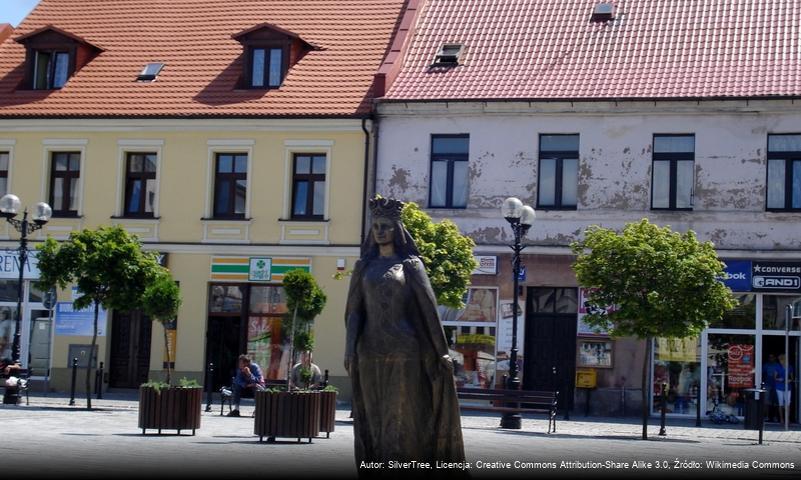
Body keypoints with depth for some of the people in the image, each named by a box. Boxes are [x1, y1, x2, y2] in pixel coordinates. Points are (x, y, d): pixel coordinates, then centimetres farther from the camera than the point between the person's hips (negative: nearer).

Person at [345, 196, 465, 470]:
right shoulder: (363, 267, 13)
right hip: (371, 350, 3)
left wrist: (442, 350, -4)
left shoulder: (411, 265, 3)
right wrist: (350, 351, -5)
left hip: (403, 348, -3)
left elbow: (428, 307, 0)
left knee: (400, 415, -6)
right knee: (374, 417, 3)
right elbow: (354, 311, 7)